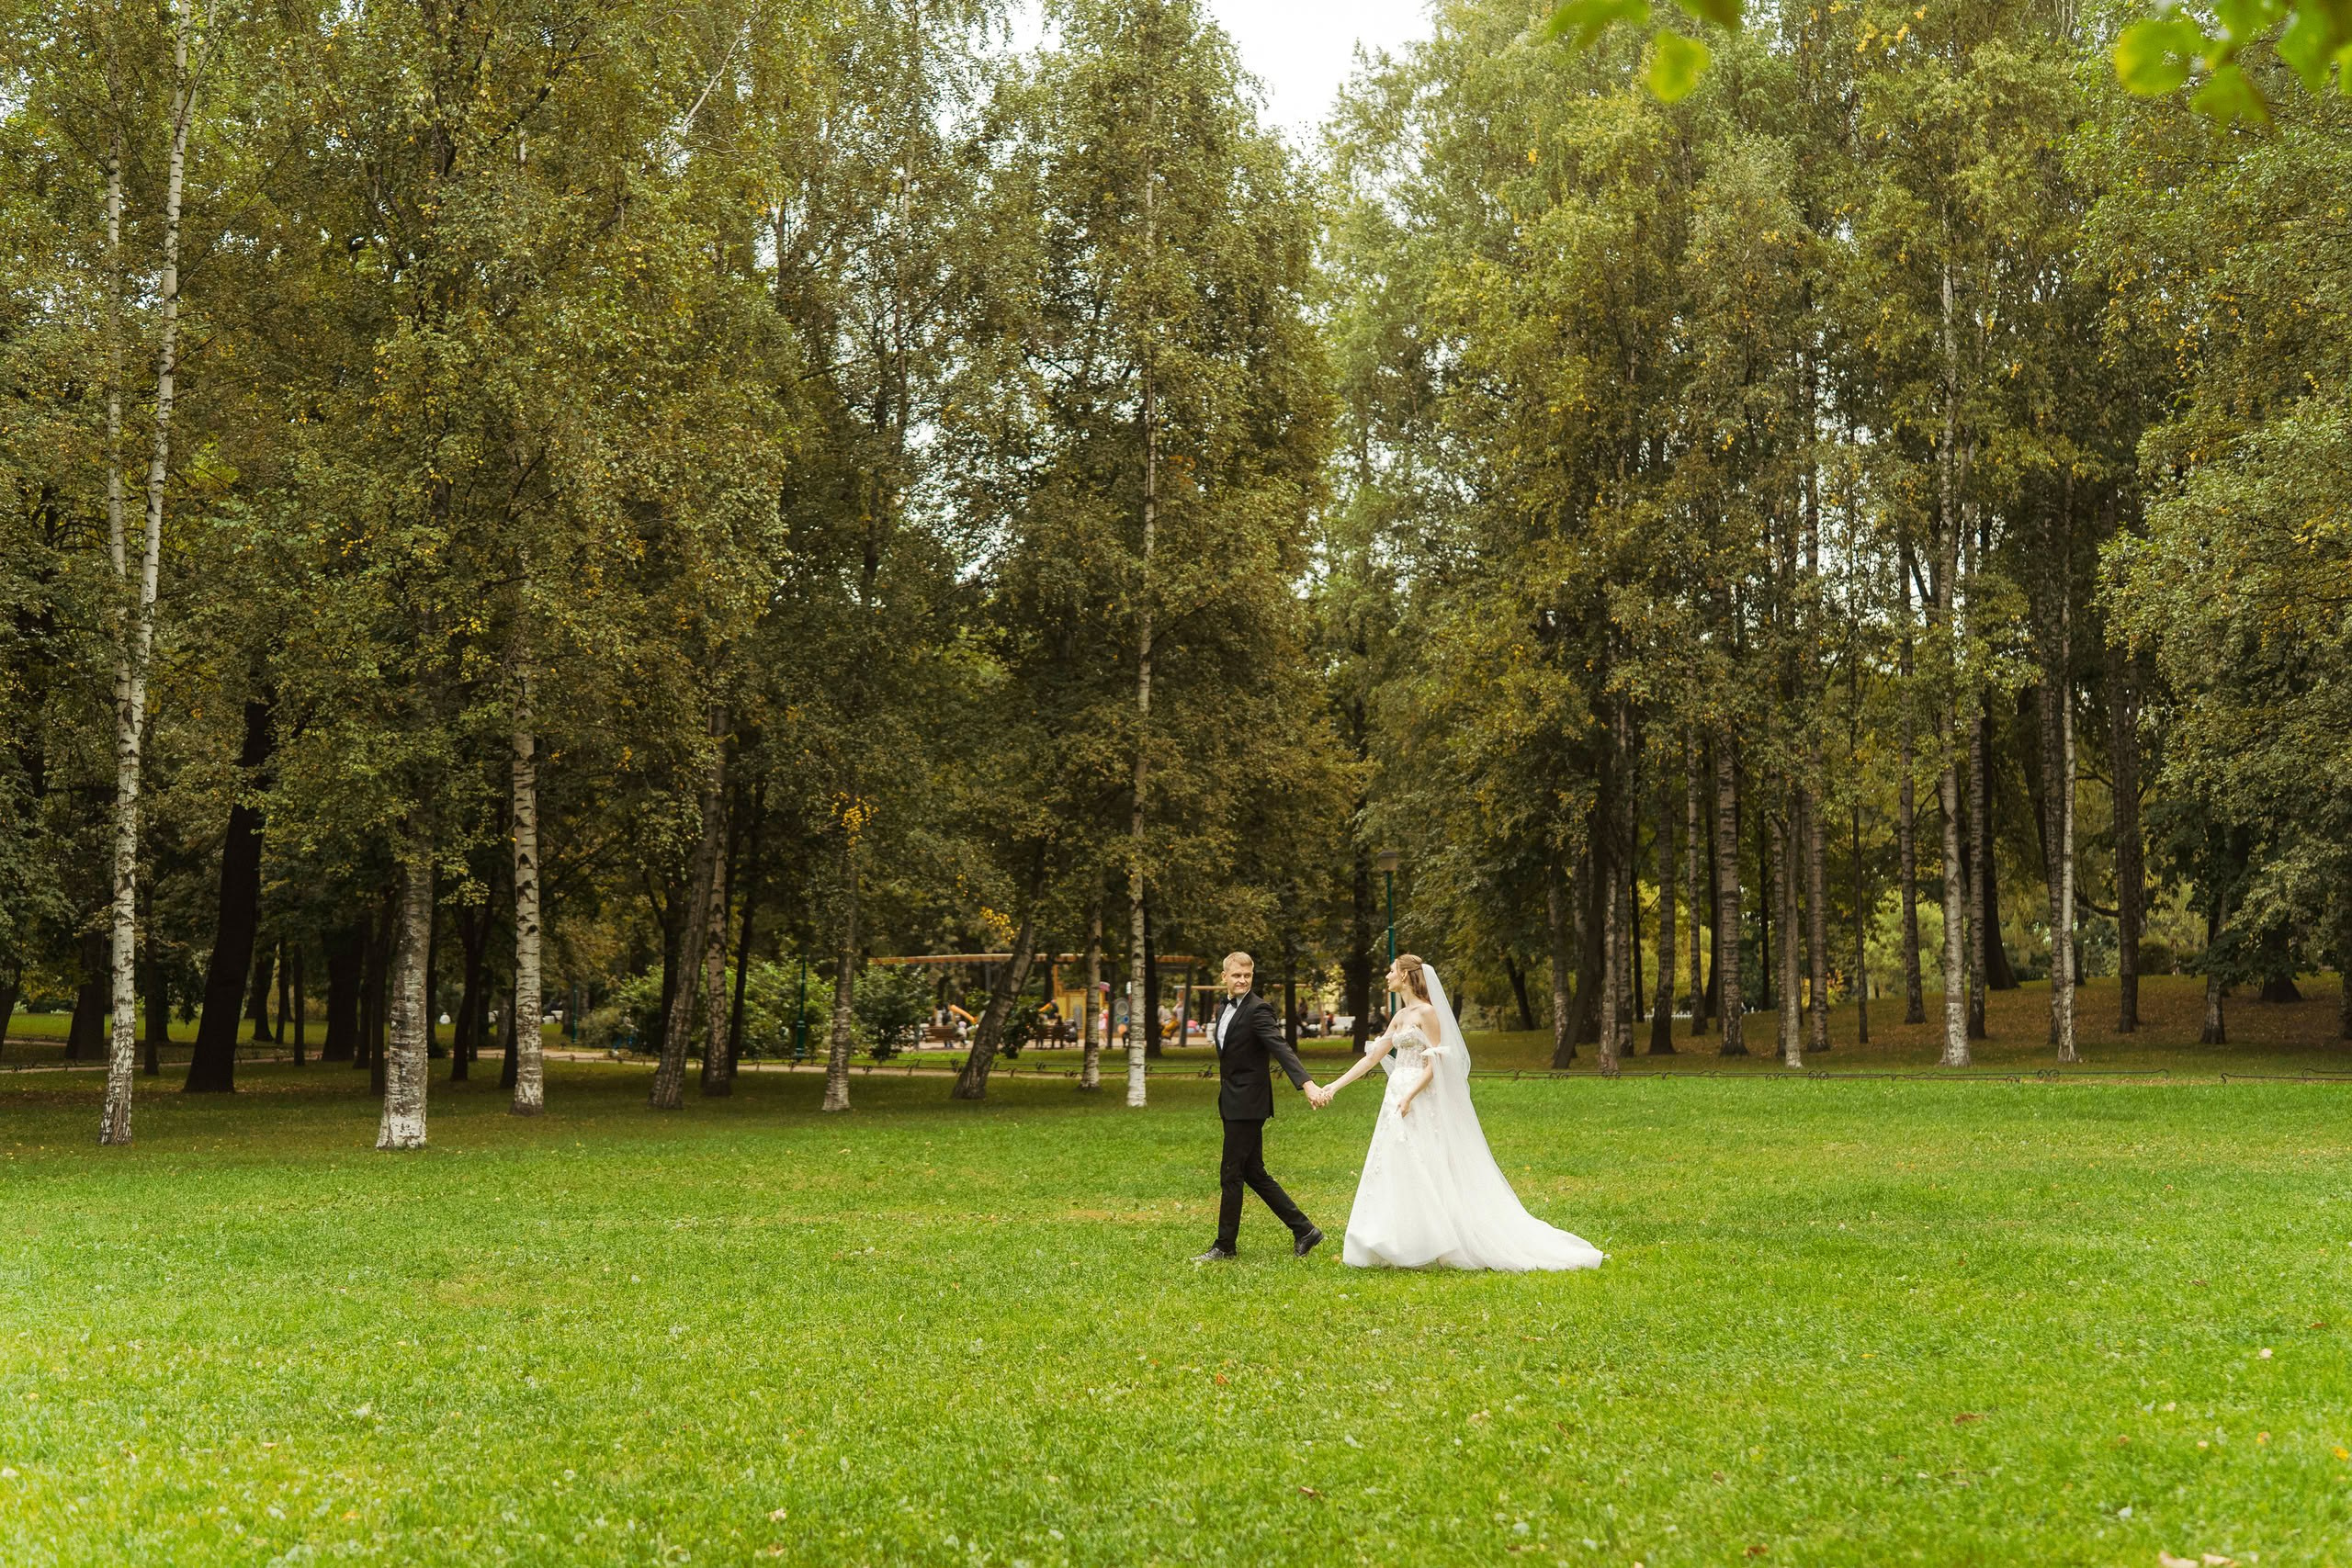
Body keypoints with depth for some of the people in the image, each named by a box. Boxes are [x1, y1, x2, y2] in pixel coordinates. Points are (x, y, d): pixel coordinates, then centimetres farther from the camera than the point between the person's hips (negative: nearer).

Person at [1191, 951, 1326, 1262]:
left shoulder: (1257, 1011, -15)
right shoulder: (1224, 1009, 13)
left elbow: (1282, 1049, -27)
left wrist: (1307, 1084, -38)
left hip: (1248, 1105, -9)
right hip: (1233, 1104, 9)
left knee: (1230, 1174, -2)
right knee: (1253, 1173, 12)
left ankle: (1225, 1245, 10)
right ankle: (1303, 1230, 17)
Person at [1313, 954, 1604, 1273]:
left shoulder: (1427, 1013, -9)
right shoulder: (1401, 1016, 16)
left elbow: (1434, 1066, -14)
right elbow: (1371, 1058, 16)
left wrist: (1409, 1097, -25)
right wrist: (1332, 1087, 12)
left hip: (1419, 1102, -9)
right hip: (1398, 1100, 9)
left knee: (1426, 1173, -8)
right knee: (1394, 1173, 7)